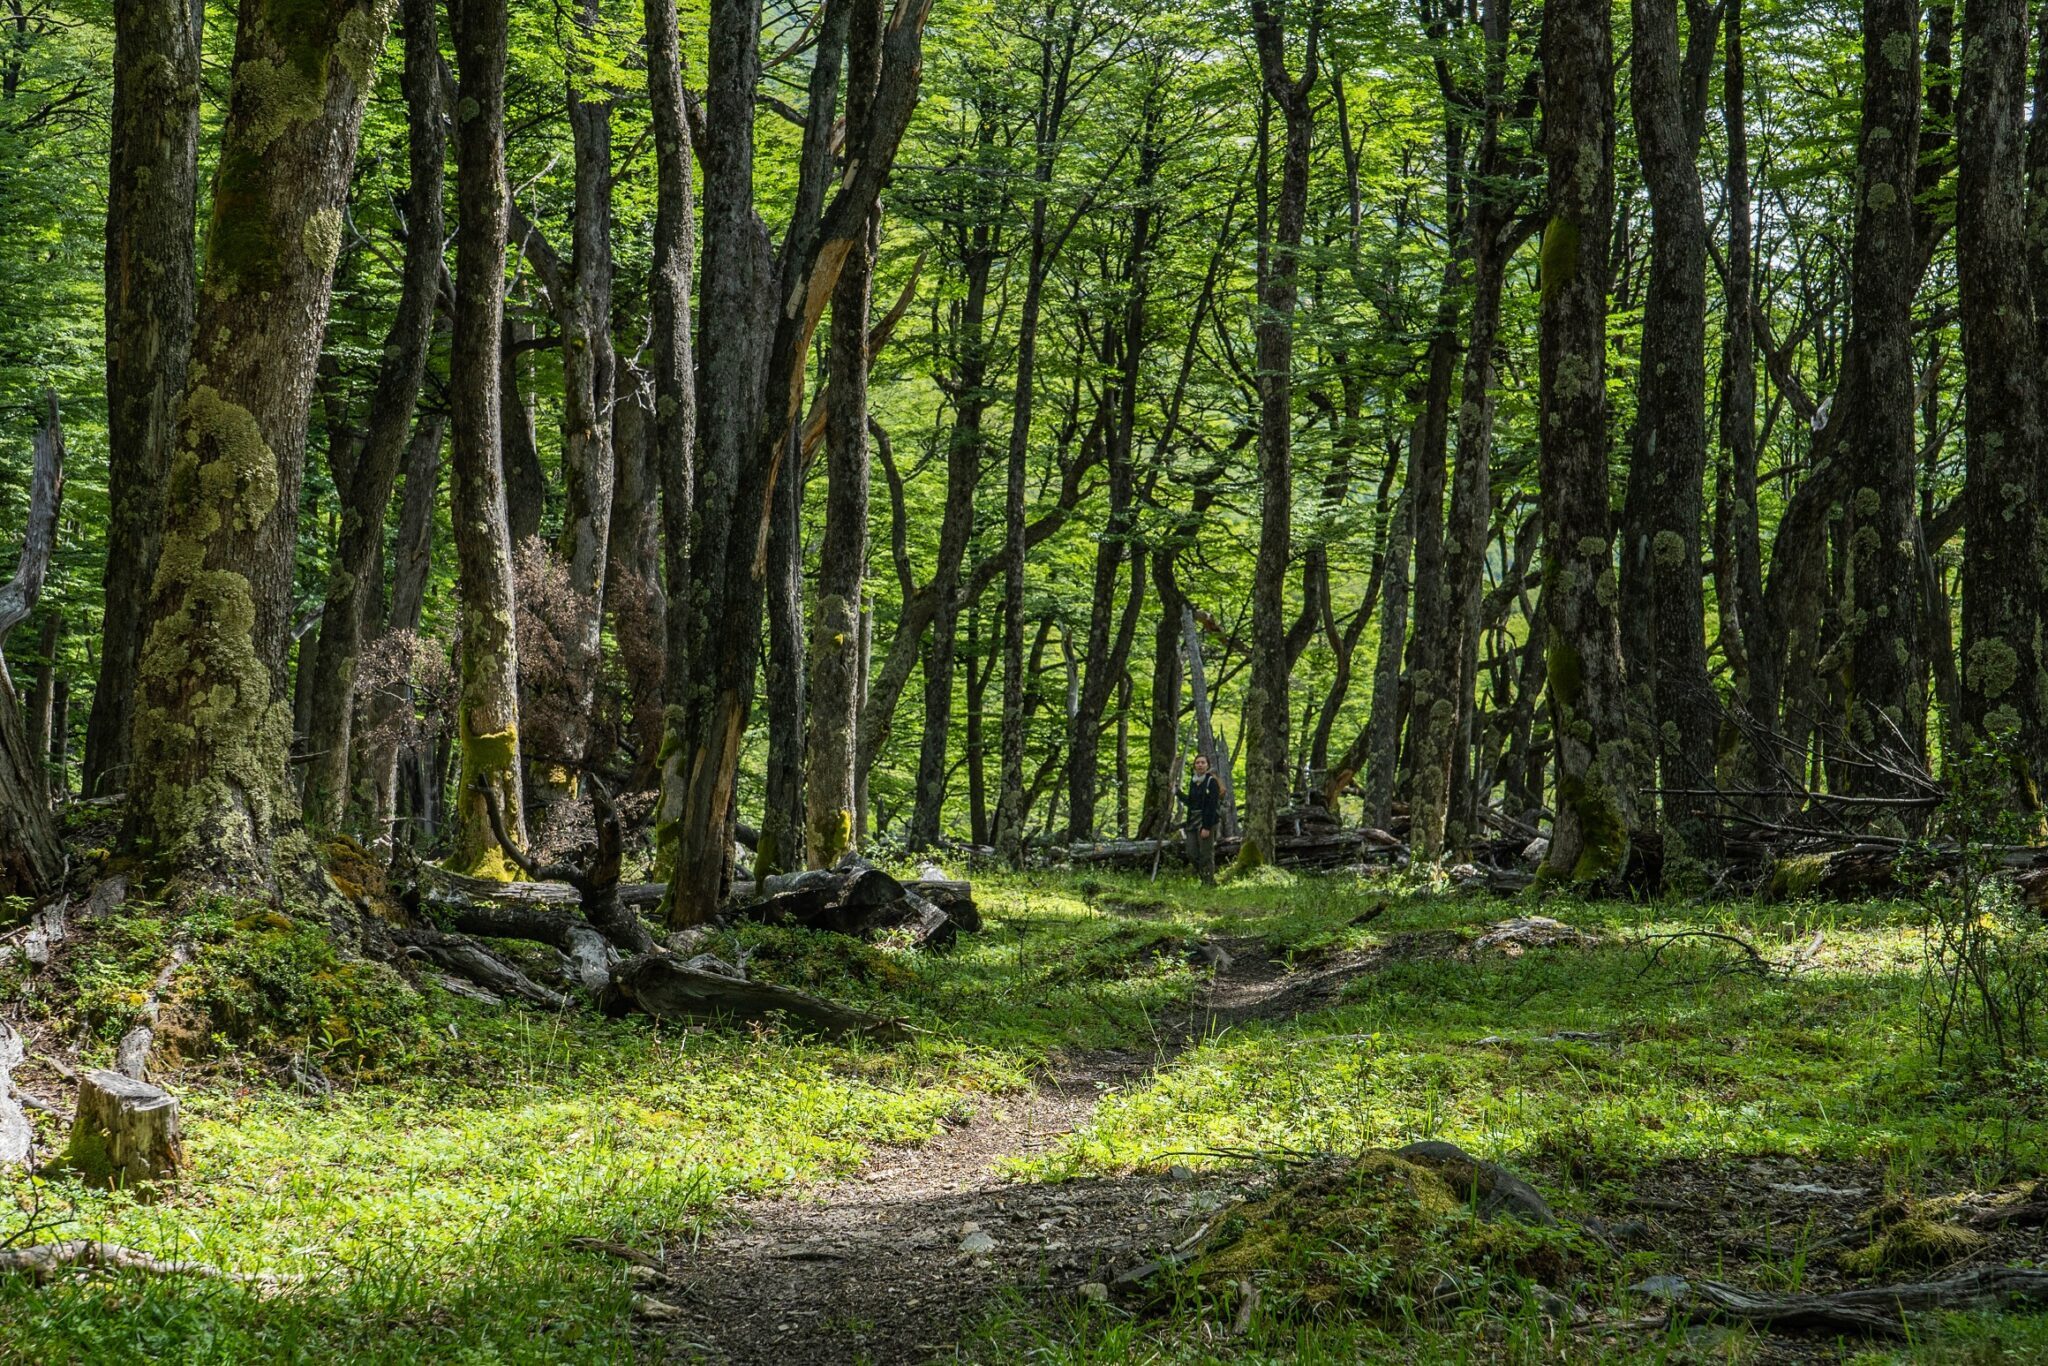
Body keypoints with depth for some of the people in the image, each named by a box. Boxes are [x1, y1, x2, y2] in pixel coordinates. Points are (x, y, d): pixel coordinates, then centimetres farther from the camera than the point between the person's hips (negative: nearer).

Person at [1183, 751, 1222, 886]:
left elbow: (1212, 806, -15)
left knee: (1206, 854, -3)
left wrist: (1207, 827, -20)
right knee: (1192, 854, 6)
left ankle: (1208, 882, 5)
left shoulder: (1211, 782, -10)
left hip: (1207, 821, -7)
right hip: (1193, 822, 7)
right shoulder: (1193, 781, 12)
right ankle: (1204, 878, 21)